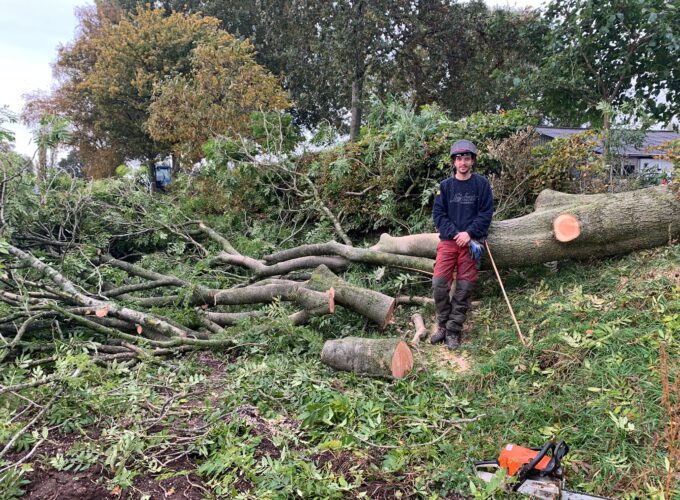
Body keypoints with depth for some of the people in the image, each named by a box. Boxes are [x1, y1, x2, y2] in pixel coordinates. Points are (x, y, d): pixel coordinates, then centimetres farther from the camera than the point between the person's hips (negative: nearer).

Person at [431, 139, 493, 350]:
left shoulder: (481, 184, 3)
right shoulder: (445, 185, 7)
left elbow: (486, 213, -2)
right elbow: (438, 214, 2)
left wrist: (469, 233, -13)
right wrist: (454, 233, -11)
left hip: (471, 242, -1)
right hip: (448, 240, 2)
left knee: (464, 288, 0)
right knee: (439, 283, -7)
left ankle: (454, 332, 9)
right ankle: (443, 326, 12)